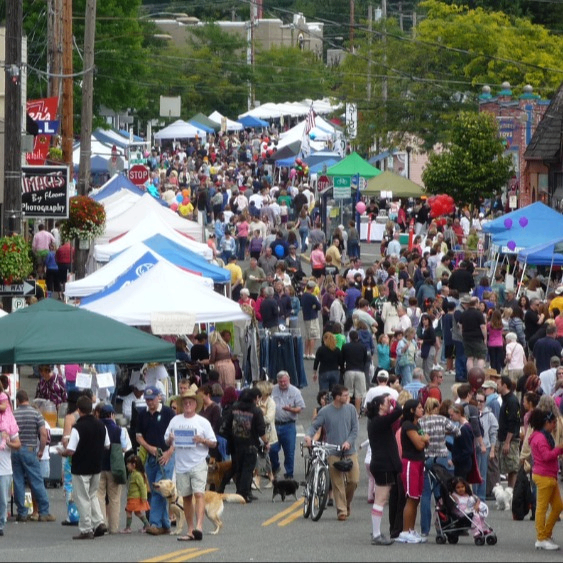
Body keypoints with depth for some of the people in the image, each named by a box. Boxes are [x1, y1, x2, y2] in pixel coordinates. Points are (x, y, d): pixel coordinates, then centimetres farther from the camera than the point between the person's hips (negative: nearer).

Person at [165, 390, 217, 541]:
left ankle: (199, 527, -25)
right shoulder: (175, 421, 11)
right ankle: (190, 530, 14)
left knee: (198, 493, -16)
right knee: (186, 497, 8)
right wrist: (170, 440, -8)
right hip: (181, 465, 4)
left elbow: (214, 443, 4)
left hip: (198, 464, -3)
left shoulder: (203, 422, 3)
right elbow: (167, 442, 15)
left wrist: (202, 440, -16)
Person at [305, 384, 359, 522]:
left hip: (350, 451, 2)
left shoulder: (350, 409, 5)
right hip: (333, 453, -2)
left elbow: (355, 429, 5)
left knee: (353, 480, -4)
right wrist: (309, 435, -22)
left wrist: (348, 442, -11)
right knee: (337, 483, -3)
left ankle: (347, 503, 22)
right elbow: (314, 426, 0)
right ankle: (342, 510, 2)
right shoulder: (325, 411, -2)